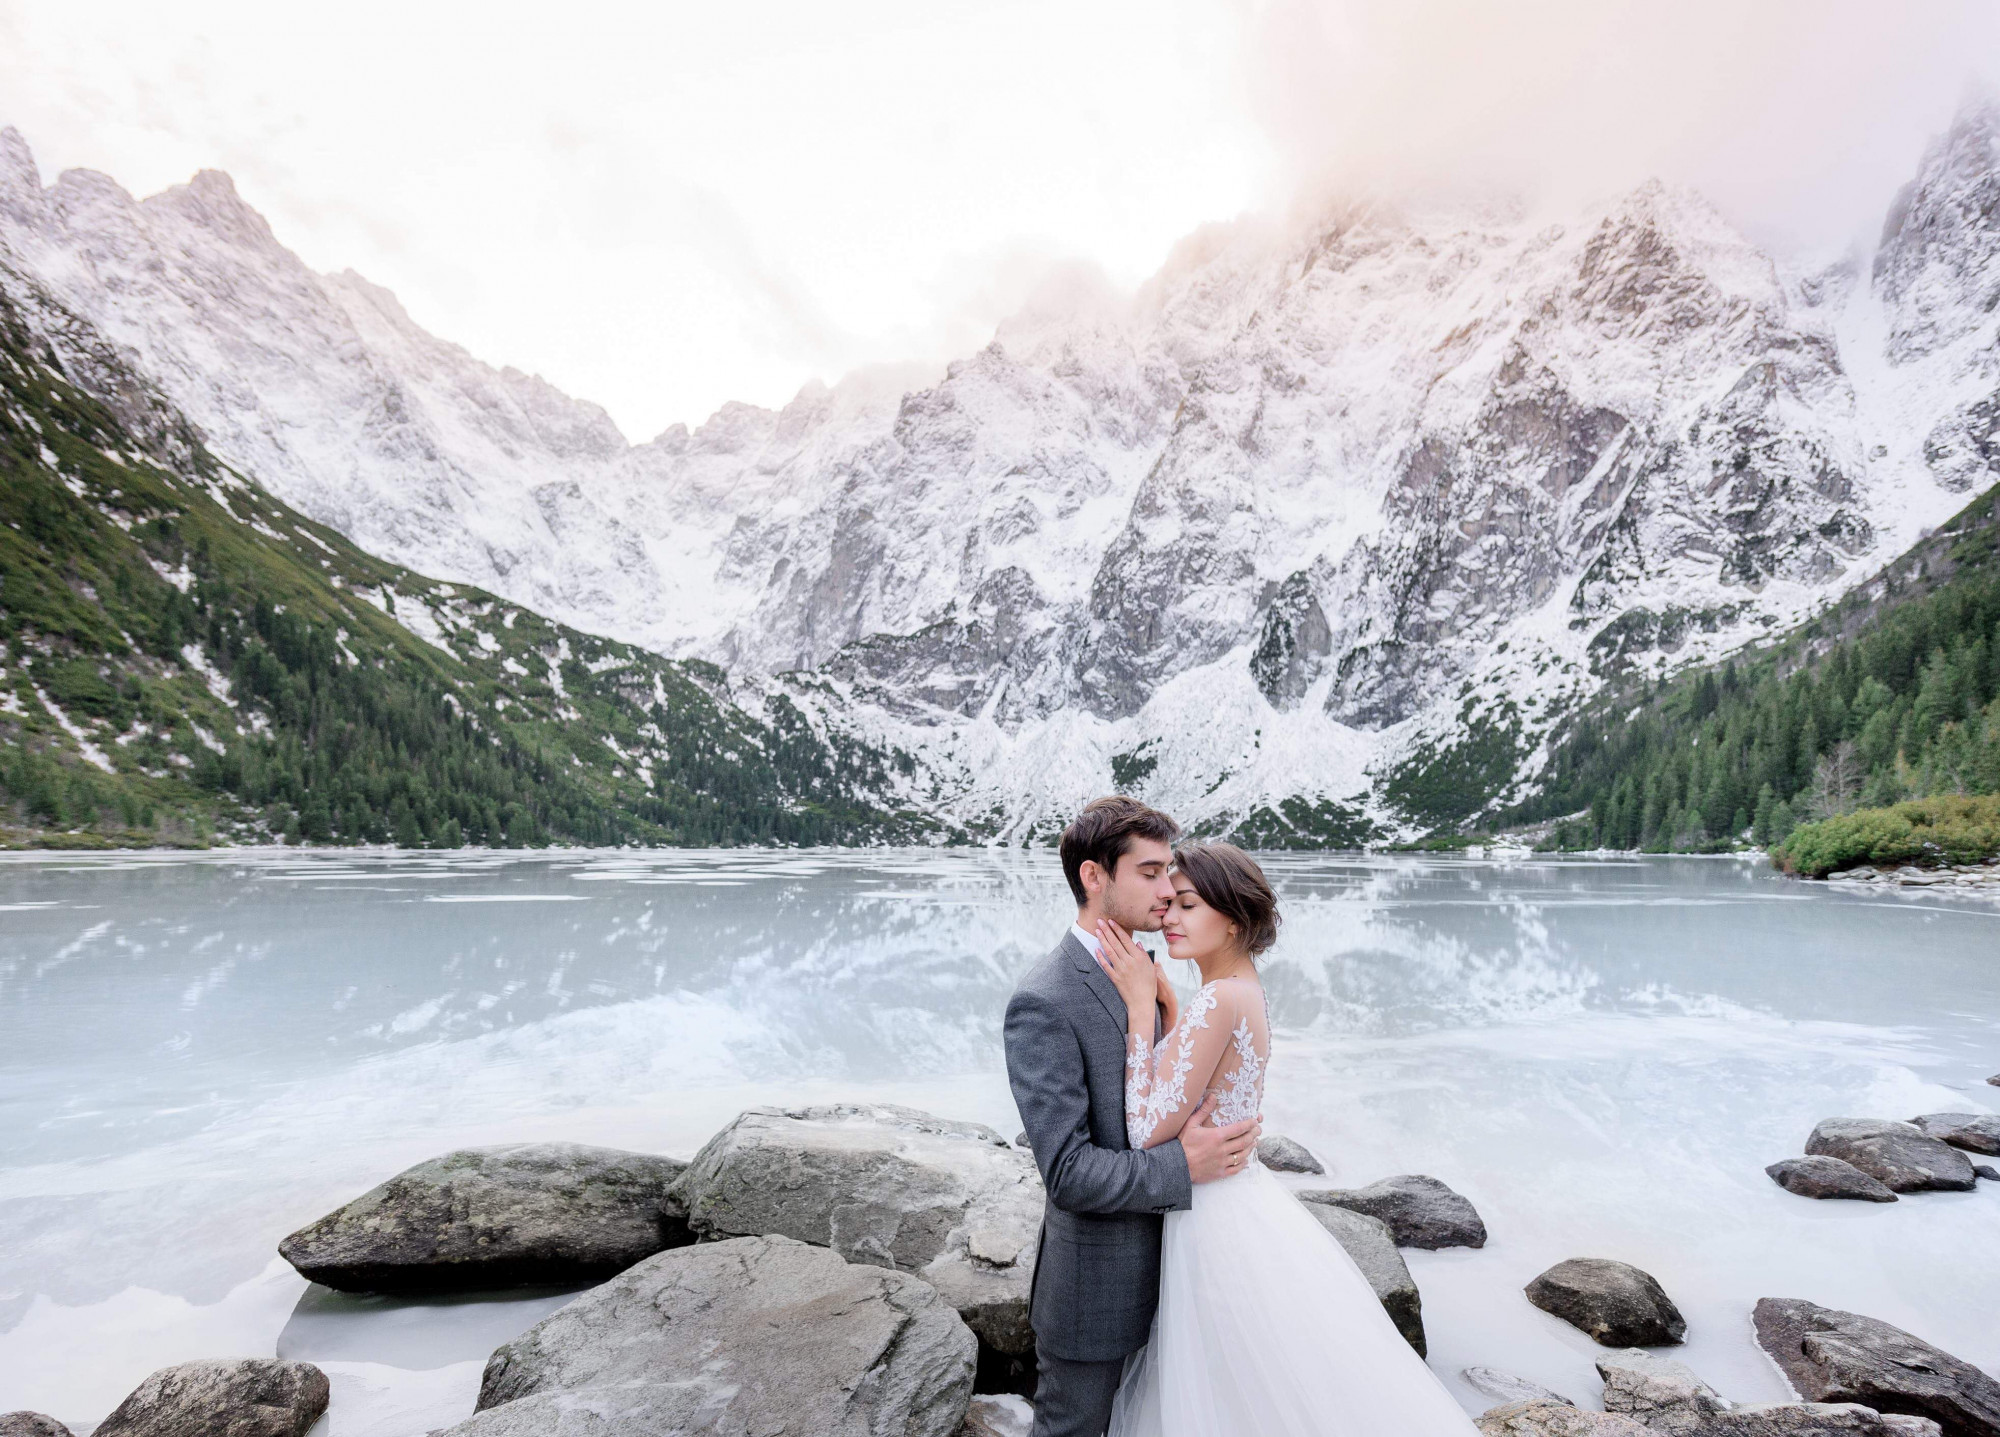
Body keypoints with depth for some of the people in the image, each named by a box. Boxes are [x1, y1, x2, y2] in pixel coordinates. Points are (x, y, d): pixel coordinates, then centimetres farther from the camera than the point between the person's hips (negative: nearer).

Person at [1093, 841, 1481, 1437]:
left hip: (1217, 1228, -9)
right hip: (1235, 1203, 9)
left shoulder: (1217, 1001, -26)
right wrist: (1150, 994, -1)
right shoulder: (1243, 989, 3)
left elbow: (1148, 1129, -25)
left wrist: (1140, 1005, -23)